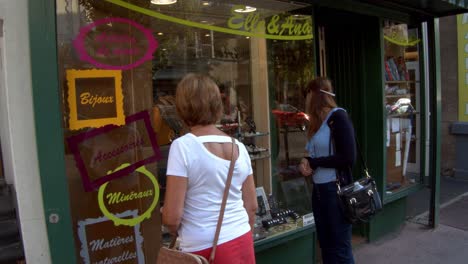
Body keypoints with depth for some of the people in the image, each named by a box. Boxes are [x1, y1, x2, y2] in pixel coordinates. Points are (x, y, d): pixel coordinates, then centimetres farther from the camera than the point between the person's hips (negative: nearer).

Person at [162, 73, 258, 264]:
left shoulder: (183, 146, -16)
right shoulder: (239, 147, -1)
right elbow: (252, 206, 6)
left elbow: (172, 217, -17)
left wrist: (179, 231, 5)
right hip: (242, 243, 5)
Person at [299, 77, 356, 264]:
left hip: (336, 189, -8)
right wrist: (305, 163, -2)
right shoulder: (317, 121, 13)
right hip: (318, 189, 8)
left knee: (340, 248, 4)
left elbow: (348, 158, -20)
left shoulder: (338, 117, -12)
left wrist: (313, 163, -13)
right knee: (326, 246, 17)